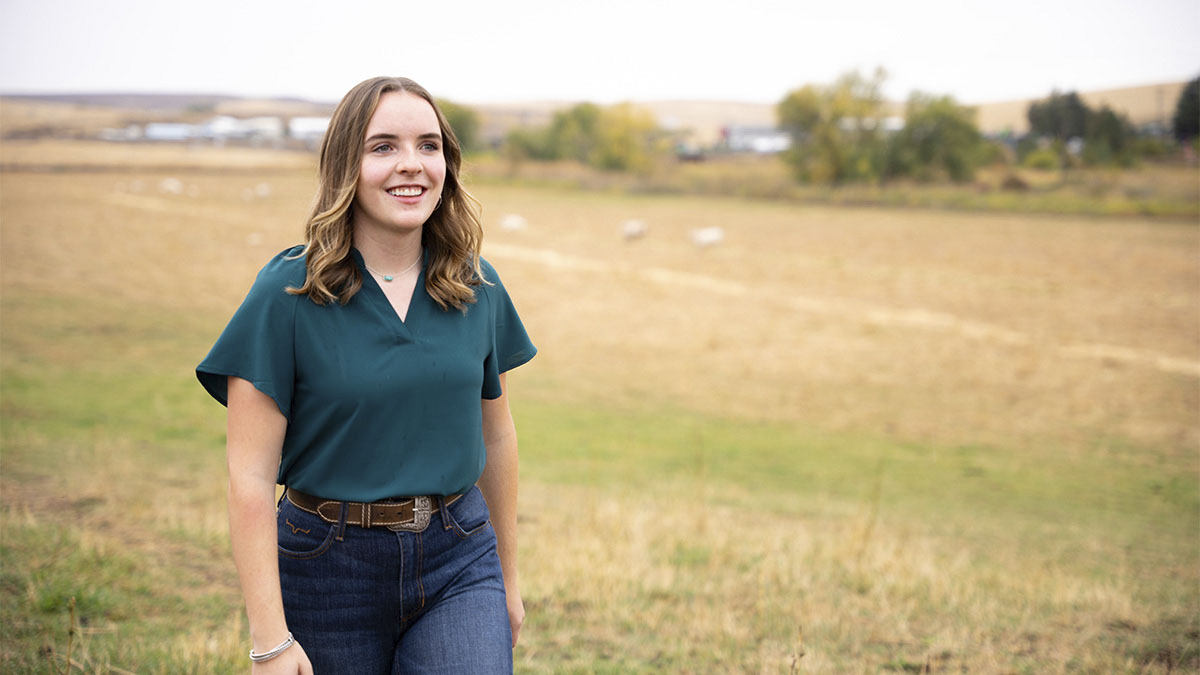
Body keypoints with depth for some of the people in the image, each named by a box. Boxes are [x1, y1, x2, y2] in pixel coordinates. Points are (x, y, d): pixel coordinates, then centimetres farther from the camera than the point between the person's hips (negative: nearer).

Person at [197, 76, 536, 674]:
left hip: (458, 560, 2)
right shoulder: (286, 294, -10)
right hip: (331, 568, -2)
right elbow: (251, 477, -12)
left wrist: (508, 578, 19)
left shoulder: (477, 289, 2)